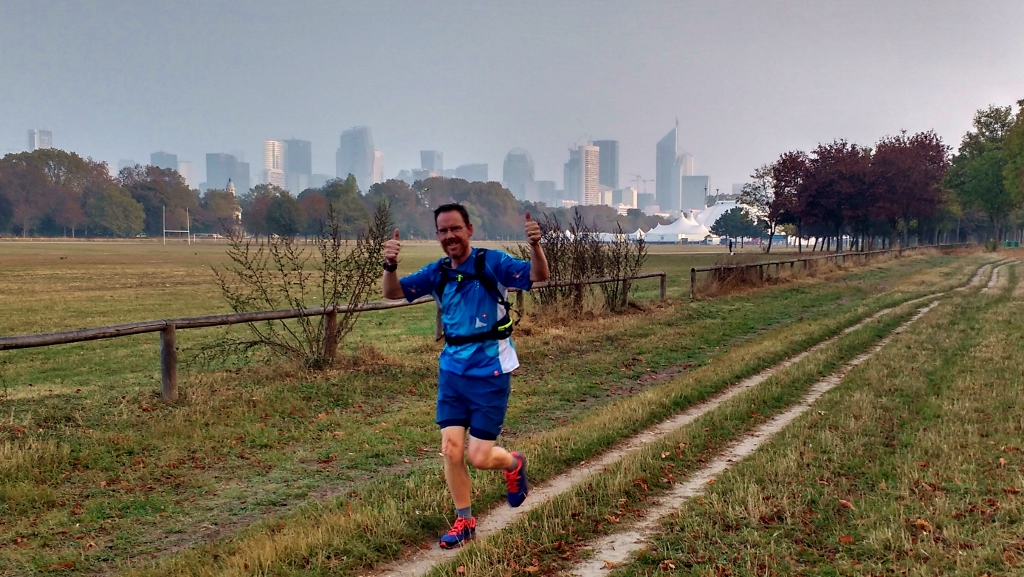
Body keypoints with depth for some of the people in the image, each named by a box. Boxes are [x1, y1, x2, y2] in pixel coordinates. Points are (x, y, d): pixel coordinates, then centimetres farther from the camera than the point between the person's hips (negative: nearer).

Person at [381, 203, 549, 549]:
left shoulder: (492, 263, -11)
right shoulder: (437, 272, 2)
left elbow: (538, 276, -22)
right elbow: (393, 292, -4)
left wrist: (535, 246, -43)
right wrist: (390, 266, -26)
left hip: (490, 372, -4)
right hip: (452, 371, 4)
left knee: (479, 457, -2)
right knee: (451, 450, 2)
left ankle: (513, 463, 34)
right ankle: (464, 522, 22)